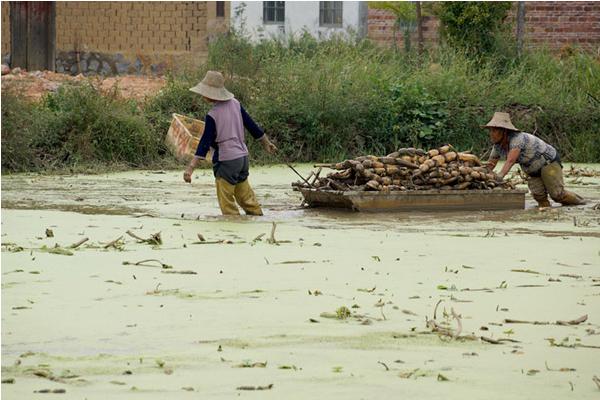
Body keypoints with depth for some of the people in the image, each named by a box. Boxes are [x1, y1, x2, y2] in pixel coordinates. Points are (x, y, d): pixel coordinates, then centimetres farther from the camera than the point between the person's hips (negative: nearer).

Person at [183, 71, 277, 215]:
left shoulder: (212, 115, -17)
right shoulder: (235, 104, 2)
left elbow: (204, 143, -21)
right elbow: (251, 125, 10)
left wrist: (190, 167, -24)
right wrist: (266, 142, 24)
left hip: (227, 161, -8)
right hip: (243, 157, 8)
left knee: (226, 201, -1)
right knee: (245, 196, 20)